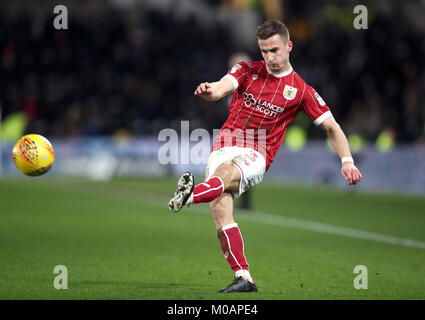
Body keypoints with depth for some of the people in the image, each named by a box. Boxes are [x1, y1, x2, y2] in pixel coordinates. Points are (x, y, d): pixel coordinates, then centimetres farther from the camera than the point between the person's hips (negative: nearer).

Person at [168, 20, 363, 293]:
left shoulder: (301, 91, 8)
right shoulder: (247, 71, 12)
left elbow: (331, 127, 11)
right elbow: (222, 87, -7)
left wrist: (347, 161, -2)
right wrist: (208, 91, -33)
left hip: (257, 156, -2)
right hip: (225, 147, 2)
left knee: (225, 172, -36)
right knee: (220, 209, -20)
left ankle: (191, 195, -68)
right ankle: (244, 278, -20)